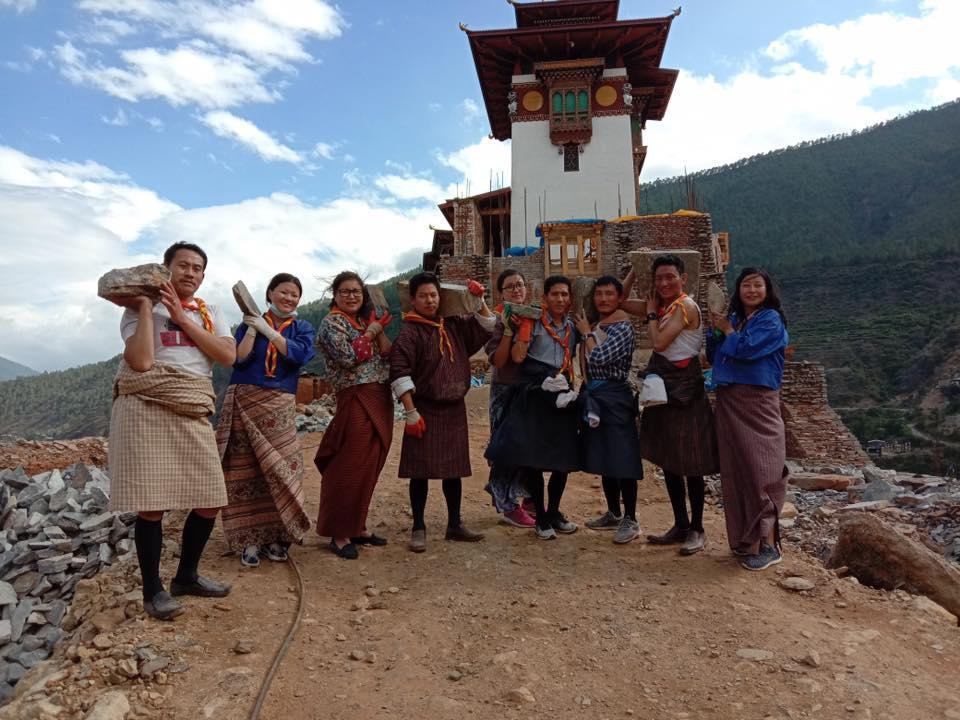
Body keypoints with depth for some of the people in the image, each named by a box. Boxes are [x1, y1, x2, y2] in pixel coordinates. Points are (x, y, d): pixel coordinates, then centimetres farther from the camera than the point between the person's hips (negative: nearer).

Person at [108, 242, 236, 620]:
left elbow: (228, 355, -2)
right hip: (146, 407, -4)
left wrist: (182, 317, -3)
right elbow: (141, 361, -15)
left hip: (193, 413, 5)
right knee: (152, 503, -4)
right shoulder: (140, 309, 3)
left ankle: (187, 576, 25)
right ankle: (153, 589, 14)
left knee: (209, 501, 4)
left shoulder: (209, 311, 15)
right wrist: (146, 307, -8)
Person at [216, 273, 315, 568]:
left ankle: (276, 536, 8)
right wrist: (252, 329, -14)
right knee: (246, 470, -2)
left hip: (279, 405, 0)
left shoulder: (302, 328, 11)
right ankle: (250, 539, 6)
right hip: (244, 402, 0)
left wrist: (267, 330, -13)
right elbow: (239, 358, -4)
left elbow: (300, 354, -11)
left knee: (279, 469, -6)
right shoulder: (251, 322, 10)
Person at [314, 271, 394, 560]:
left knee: (369, 466, 12)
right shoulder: (332, 322, -3)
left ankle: (357, 526, 23)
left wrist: (381, 330, -1)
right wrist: (369, 334, -6)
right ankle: (339, 534, 6)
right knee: (349, 469, -5)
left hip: (381, 399, 8)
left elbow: (388, 355, 11)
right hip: (357, 399, -7)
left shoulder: (368, 320, 19)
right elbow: (347, 357, -18)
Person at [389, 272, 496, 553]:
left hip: (454, 409, 6)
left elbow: (486, 326, 16)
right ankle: (418, 528, 15)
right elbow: (399, 371, -17)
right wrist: (411, 412, -20)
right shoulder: (409, 331, -10)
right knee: (421, 471, 2)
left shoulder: (453, 325, 7)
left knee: (454, 469, 13)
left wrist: (479, 299, 2)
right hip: (425, 411, -5)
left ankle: (455, 525, 26)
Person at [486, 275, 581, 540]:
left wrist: (569, 384, 11)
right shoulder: (533, 322, -3)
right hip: (534, 396, -5)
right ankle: (541, 518, 14)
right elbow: (518, 356, -13)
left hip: (562, 397, 5)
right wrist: (524, 325, -14)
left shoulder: (572, 327, 13)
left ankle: (554, 512, 27)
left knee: (564, 457, 9)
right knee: (533, 457, -2)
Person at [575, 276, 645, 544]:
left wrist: (586, 333, -9)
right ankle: (613, 513, 29)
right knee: (603, 459, 15)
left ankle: (630, 520, 9)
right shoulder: (595, 326, 13)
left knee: (622, 461, -3)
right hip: (594, 397, 8)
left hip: (615, 398, -8)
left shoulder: (623, 327, -11)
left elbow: (600, 358, -22)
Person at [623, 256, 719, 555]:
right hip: (662, 387, 9)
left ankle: (697, 530, 16)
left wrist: (651, 312, -8)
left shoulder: (686, 306, -14)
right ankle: (680, 525, 26)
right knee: (668, 461, 14)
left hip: (684, 388, -9)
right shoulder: (661, 305, 9)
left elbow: (659, 341, -23)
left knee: (690, 463, 2)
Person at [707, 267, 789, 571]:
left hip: (757, 402, -7)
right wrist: (716, 330, -2)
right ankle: (745, 539, 21)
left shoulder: (770, 319, -5)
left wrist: (727, 330, -1)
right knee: (734, 469, 9)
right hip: (728, 401, 7)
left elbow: (745, 349, -18)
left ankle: (768, 544, 1)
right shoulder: (734, 319, 15)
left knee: (759, 468, -7)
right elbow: (714, 356, 12)